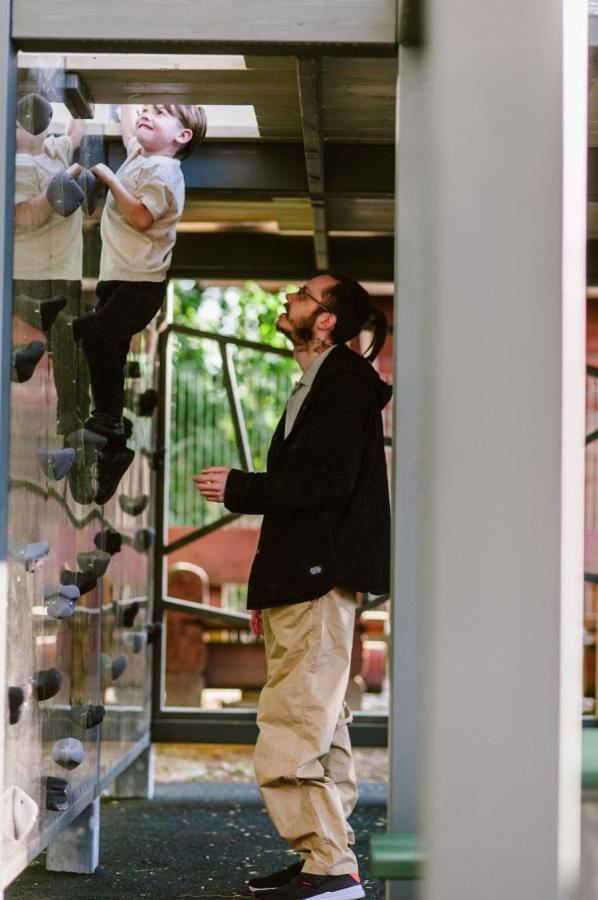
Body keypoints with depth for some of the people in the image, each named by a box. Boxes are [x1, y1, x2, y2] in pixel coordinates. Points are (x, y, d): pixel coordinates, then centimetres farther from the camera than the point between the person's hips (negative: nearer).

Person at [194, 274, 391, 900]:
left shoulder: (344, 380, -9)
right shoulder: (316, 385, 22)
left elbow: (325, 481, -20)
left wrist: (238, 488, -11)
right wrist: (267, 588, 19)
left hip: (319, 581, -11)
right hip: (300, 583, 11)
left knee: (292, 734, -13)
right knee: (320, 727, 12)